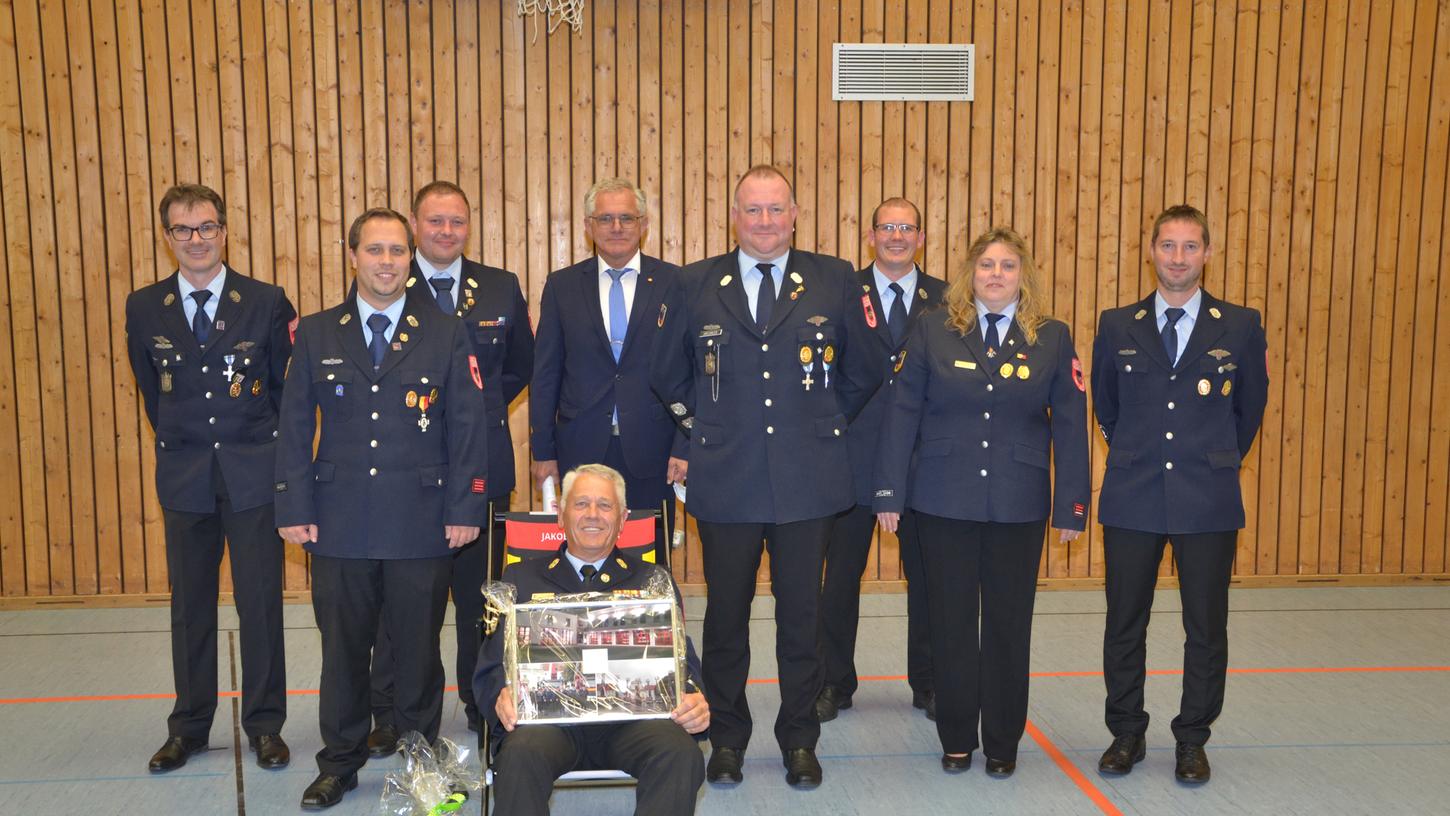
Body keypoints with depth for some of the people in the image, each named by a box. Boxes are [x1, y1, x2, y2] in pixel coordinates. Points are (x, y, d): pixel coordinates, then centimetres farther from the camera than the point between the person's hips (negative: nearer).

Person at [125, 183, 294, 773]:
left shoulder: (267, 302, -3)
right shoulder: (144, 308, 3)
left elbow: (289, 386, 4)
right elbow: (151, 392, 15)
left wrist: (267, 448, 4)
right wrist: (181, 447, 15)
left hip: (254, 474, -2)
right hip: (184, 479, 2)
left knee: (261, 604, 3)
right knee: (189, 607, 11)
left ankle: (265, 725, 17)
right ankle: (188, 727, 24)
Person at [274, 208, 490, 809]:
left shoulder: (446, 334, 2)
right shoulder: (316, 334, 6)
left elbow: (468, 427, 0)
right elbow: (295, 427, 6)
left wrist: (464, 509, -5)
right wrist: (294, 509, 0)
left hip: (421, 524, -1)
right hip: (340, 524, 1)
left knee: (418, 647, 8)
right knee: (342, 648, 10)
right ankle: (339, 763, 26)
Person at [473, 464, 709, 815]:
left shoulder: (653, 580, 23)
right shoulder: (522, 579, 21)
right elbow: (492, 665, 14)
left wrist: (693, 701, -10)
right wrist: (502, 696, -12)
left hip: (632, 715, 1)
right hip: (547, 714, 0)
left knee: (681, 753, -32)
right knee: (521, 753, -35)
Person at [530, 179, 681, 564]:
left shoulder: (673, 283, 2)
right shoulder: (562, 286, 6)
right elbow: (545, 374, 7)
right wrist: (543, 451, 4)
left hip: (650, 449, -1)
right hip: (582, 447, 1)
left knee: (651, 561, 5)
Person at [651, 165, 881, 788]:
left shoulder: (834, 280, 3)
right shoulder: (695, 285, 4)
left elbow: (862, 374, 12)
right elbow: (667, 377, 13)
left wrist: (821, 426, 12)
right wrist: (697, 435, 11)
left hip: (808, 479, 0)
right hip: (724, 480, 0)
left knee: (801, 614, 8)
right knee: (726, 613, 10)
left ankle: (799, 740, 24)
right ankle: (727, 737, 26)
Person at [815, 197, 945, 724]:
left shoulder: (945, 300, 5)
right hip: (854, 457, -1)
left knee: (927, 576, 9)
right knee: (841, 576, 8)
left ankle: (927, 684, 25)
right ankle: (834, 684, 22)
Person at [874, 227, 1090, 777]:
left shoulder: (1052, 338, 3)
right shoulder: (934, 330, 1)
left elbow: (1070, 426, 2)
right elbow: (902, 413, 0)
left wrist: (1072, 505, -1)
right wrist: (890, 492, -4)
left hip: (1019, 505, 1)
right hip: (944, 502, 0)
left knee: (1009, 624, 8)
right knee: (951, 621, 8)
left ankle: (1002, 742, 23)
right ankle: (956, 739, 22)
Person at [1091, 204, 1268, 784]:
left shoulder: (1240, 327, 0)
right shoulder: (1117, 326, 3)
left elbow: (1250, 408, 12)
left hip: (1208, 501, -1)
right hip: (1132, 497, 1)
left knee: (1206, 627, 7)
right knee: (1125, 623, 8)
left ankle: (1192, 740, 23)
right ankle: (1126, 734, 24)